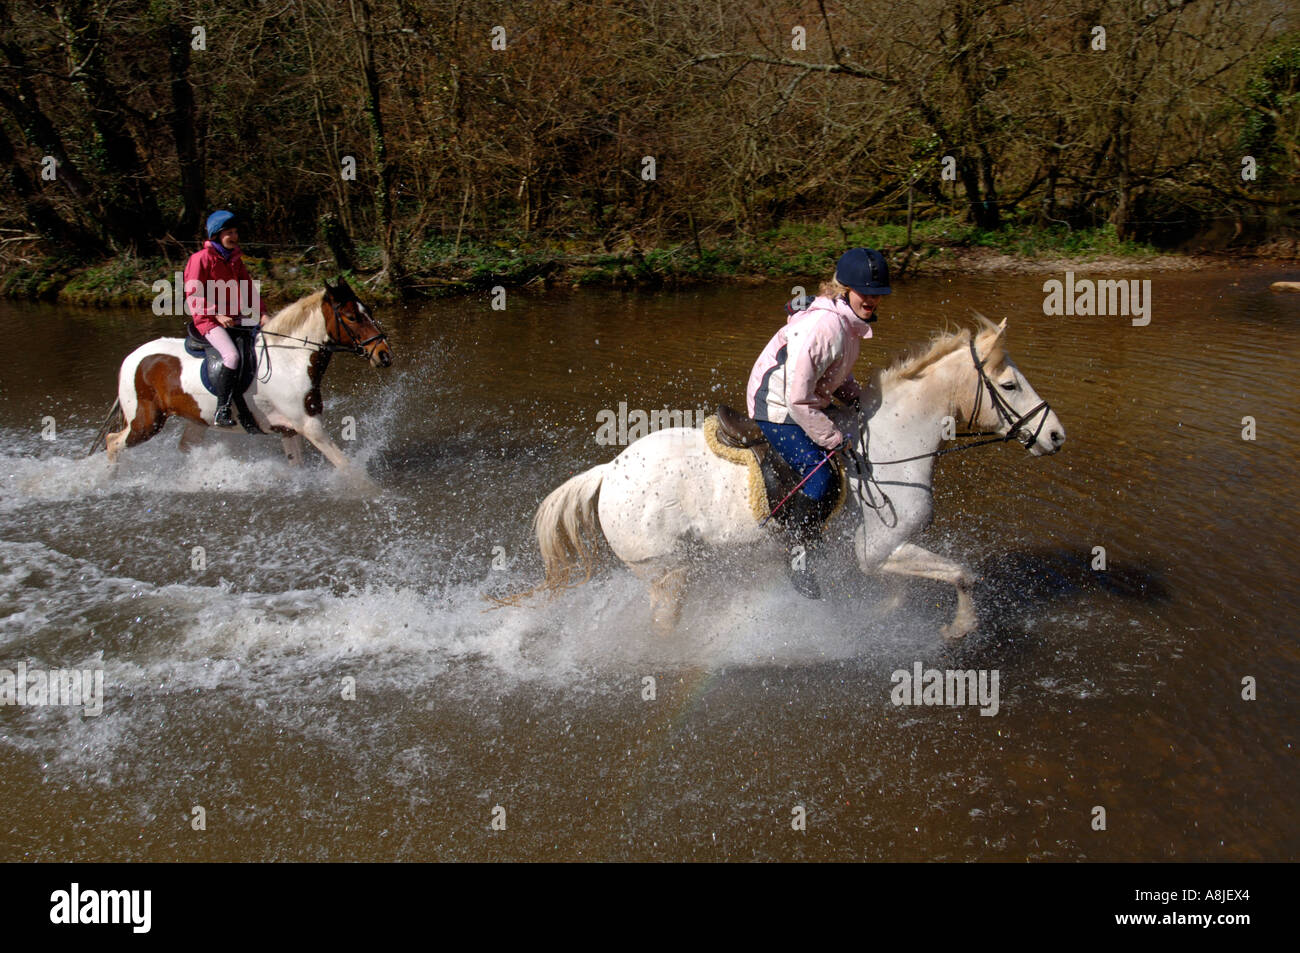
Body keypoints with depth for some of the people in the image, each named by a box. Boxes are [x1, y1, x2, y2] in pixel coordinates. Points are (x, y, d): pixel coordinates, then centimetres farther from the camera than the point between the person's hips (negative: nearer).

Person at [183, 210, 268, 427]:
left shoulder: (236, 260, 16)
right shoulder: (201, 258, -6)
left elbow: (248, 289, 15)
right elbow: (194, 295, -10)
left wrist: (262, 314, 0)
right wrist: (217, 315, -20)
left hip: (235, 319, 8)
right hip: (208, 320, -8)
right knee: (232, 355, -30)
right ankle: (221, 412, -28)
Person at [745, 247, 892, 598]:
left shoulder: (851, 321, 2)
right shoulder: (823, 326, -29)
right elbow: (798, 399, -30)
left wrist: (863, 403, 5)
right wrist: (835, 440, -22)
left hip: (806, 404, 10)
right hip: (778, 409, -10)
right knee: (819, 474, -24)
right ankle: (798, 557, -7)